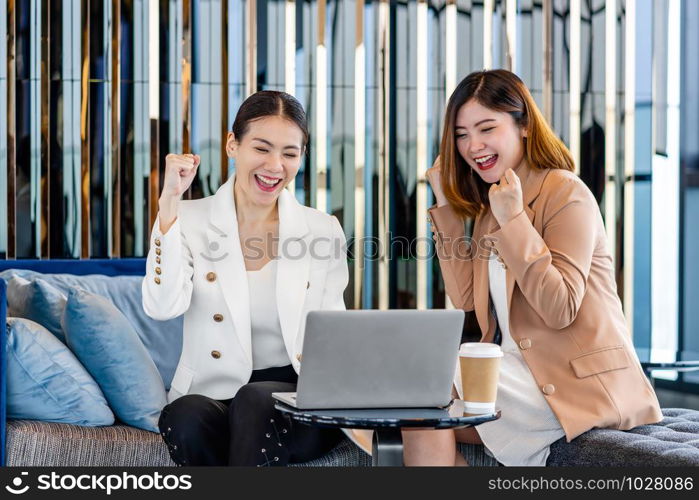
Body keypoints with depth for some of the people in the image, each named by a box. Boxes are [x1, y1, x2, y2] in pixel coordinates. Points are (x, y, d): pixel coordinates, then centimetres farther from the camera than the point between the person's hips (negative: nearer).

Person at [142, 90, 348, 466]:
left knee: (255, 401, -34)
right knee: (186, 418, -35)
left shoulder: (323, 231, 8)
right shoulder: (187, 220, 3)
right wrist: (170, 200, -17)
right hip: (211, 394, 0)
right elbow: (163, 308, -14)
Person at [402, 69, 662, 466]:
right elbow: (466, 298, 7)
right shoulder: (488, 202, 15)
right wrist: (446, 206, 6)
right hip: (518, 368, 7)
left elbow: (560, 310, -19)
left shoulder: (564, 192, -10)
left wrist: (512, 220, -21)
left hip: (578, 382, -7)